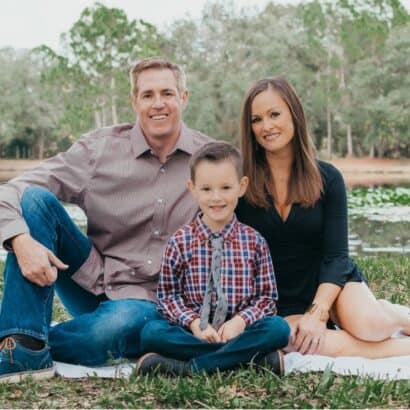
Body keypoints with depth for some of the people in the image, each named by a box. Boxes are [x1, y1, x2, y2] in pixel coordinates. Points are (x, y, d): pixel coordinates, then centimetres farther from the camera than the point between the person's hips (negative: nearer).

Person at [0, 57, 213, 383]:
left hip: (152, 300, -2)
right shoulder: (100, 149, -5)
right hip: (91, 282, 2)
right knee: (35, 198, -19)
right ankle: (26, 346, -24)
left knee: (113, 328, -38)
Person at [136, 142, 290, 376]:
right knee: (151, 332, -28)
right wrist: (193, 323, -14)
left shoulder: (254, 242, 4)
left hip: (237, 329, 1)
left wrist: (241, 321, -13)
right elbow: (168, 295, 3)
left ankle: (186, 367, -26)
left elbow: (266, 295, 5)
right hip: (193, 332, -1)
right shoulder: (180, 242, 2)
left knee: (279, 328, -28)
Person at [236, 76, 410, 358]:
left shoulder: (327, 178, -4)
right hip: (281, 306, 0)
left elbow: (336, 255, -7)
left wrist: (317, 312, -20)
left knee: (367, 324, -31)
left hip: (330, 285, 1)